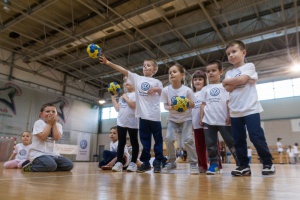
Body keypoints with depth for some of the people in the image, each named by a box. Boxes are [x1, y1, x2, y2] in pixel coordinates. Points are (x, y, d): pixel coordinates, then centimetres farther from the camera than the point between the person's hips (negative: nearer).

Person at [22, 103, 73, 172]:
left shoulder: (58, 125, 10)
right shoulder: (38, 123, -4)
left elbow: (56, 138, -9)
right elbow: (42, 137, -19)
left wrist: (54, 123, -7)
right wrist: (49, 123, -10)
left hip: (52, 153, 6)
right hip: (38, 153, -6)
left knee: (69, 165, -10)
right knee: (51, 165, -34)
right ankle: (30, 166, -7)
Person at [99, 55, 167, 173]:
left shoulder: (157, 82, 7)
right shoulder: (137, 78, 11)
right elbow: (123, 70, 3)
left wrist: (157, 89, -12)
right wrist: (108, 63, -5)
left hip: (154, 115, -2)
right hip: (143, 114, 2)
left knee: (158, 139, 4)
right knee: (144, 139, 8)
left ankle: (158, 162, 15)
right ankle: (146, 162, 18)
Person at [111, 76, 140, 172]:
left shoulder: (135, 94, -2)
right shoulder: (122, 96, 19)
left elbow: (134, 105, -19)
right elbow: (117, 109, 13)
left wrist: (125, 98, -9)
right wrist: (113, 98, 12)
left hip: (132, 122, -6)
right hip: (121, 122, 6)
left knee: (134, 142, 4)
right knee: (121, 142, 4)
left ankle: (133, 163, 8)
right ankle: (119, 163, 5)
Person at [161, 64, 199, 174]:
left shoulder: (187, 90, -15)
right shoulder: (166, 90, -12)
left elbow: (193, 105, -5)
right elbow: (165, 105, -4)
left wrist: (188, 102, -27)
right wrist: (170, 108, -26)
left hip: (186, 118, -1)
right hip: (172, 118, 2)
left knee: (188, 140, -13)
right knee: (169, 139, -12)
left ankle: (193, 163, 6)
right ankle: (171, 162, 10)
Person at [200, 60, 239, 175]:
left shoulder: (224, 86, 6)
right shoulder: (205, 89, 13)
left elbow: (229, 102, 1)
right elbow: (203, 104, 11)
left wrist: (229, 116, -7)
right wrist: (201, 118, 4)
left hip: (223, 120, -2)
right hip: (208, 120, 3)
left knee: (231, 142, 3)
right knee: (210, 144, 4)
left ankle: (240, 163, 13)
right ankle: (214, 164, 13)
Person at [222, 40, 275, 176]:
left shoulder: (249, 66, 3)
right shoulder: (229, 73, 14)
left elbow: (242, 79, -16)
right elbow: (228, 88, -2)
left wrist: (227, 81, -2)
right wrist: (237, 81, -11)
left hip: (250, 109, -5)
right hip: (235, 112, 5)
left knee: (256, 137, -7)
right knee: (238, 140, 4)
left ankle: (268, 163, 11)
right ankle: (244, 166, 14)